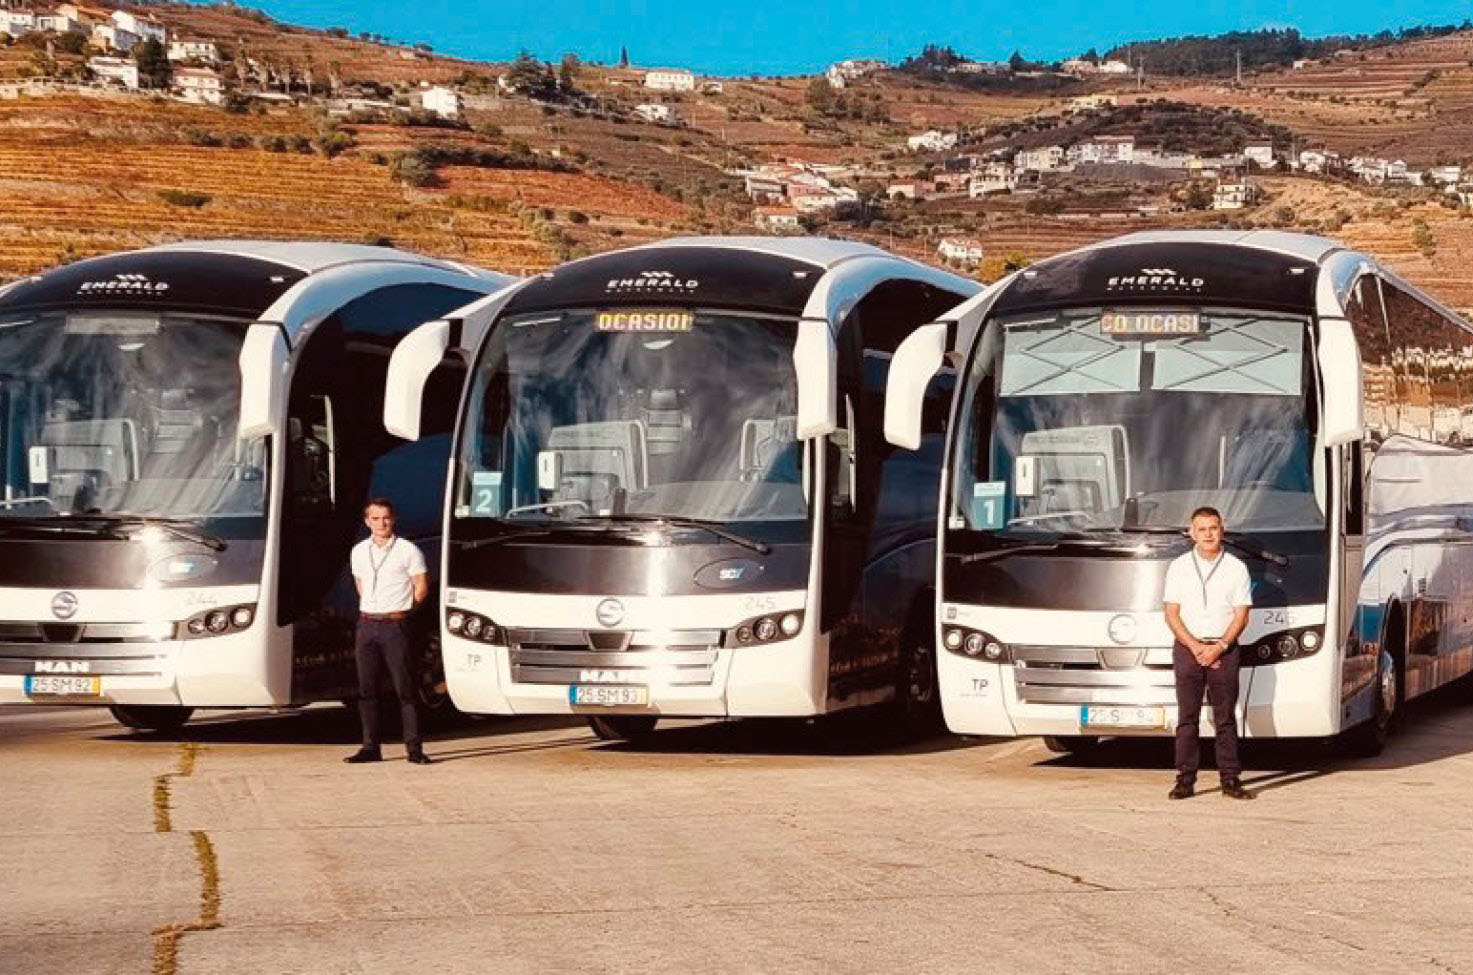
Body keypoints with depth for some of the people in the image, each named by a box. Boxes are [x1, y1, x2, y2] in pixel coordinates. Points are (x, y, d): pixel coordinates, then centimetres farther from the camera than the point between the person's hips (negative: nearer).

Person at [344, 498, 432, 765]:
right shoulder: (359, 552, 12)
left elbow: (421, 589, 3)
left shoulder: (408, 551, -2)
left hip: (395, 626, -4)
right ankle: (371, 747, 9)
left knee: (405, 688, -6)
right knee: (367, 689, 4)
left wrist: (399, 611, 9)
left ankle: (414, 748, -5)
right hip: (366, 625, 5)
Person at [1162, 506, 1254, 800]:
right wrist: (1196, 647, -10)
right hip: (1187, 648, 0)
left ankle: (1230, 778, 2)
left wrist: (1218, 647, -11)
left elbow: (1241, 615, 1)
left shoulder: (1236, 568, 5)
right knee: (1187, 717, -1)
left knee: (1226, 717, 0)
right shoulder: (1179, 567, 7)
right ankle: (1185, 779, 0)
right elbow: (1172, 614, 2)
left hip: (1224, 649, 0)